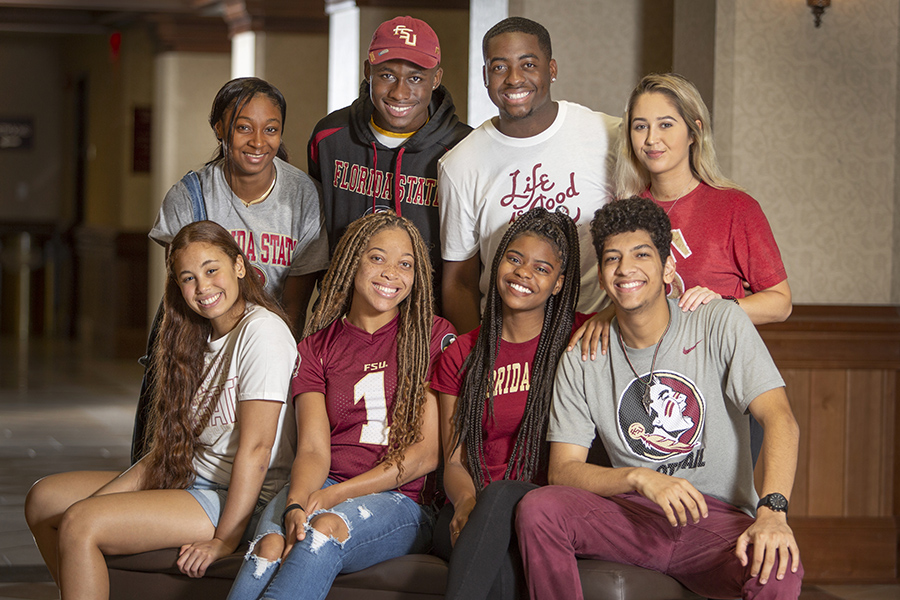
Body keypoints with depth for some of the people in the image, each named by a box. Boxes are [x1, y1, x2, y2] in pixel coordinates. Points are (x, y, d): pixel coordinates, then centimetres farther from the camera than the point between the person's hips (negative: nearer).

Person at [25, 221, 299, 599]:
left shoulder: (262, 331, -16)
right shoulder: (200, 339, 14)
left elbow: (256, 448, -21)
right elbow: (172, 444, 12)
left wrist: (225, 540, -23)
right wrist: (98, 498, 1)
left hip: (238, 500, -10)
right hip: (191, 481, 10)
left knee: (79, 525, -22)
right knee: (43, 499, 8)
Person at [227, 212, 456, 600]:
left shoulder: (434, 337, 7)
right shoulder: (317, 348, 15)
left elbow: (428, 452, -1)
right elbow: (313, 449, 2)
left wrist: (336, 494, -12)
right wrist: (296, 505, -22)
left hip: (403, 500, -2)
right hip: (323, 487, 2)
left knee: (328, 527, -36)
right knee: (272, 543, -33)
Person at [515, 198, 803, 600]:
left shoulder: (721, 323, -2)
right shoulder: (581, 359, 5)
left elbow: (780, 419, -13)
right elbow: (563, 470, -1)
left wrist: (772, 511, -31)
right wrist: (640, 478, -22)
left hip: (719, 518, -3)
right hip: (631, 517, 3)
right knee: (537, 508, -26)